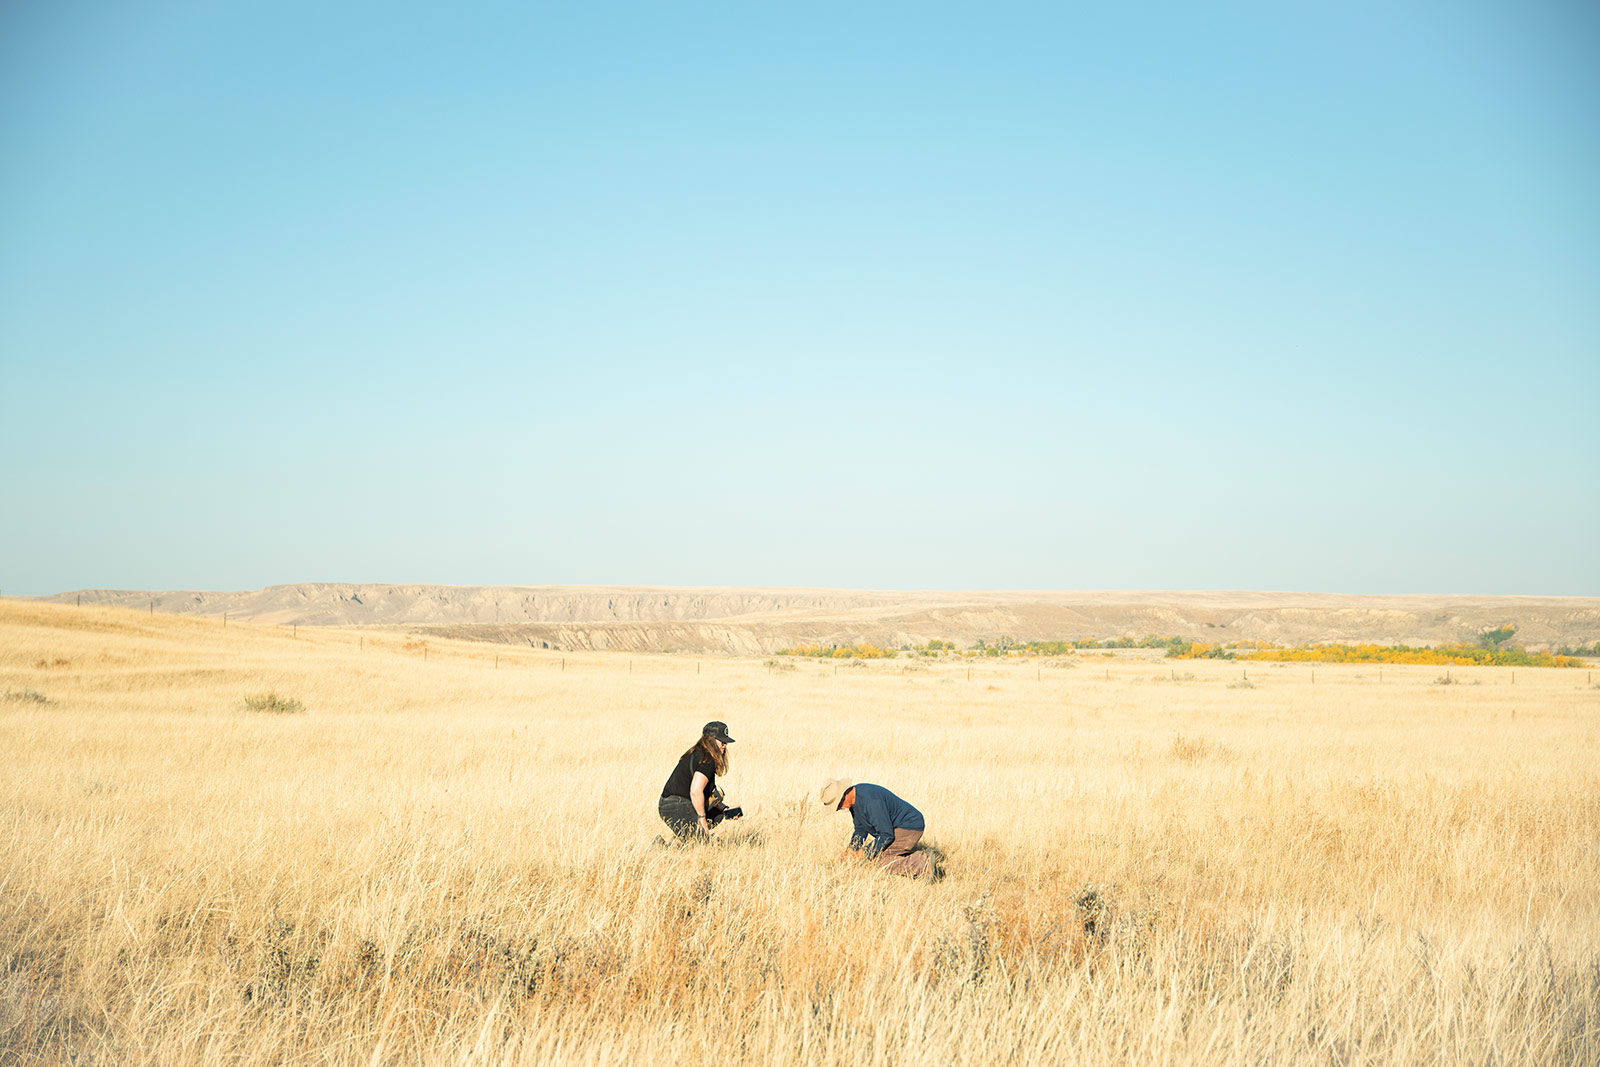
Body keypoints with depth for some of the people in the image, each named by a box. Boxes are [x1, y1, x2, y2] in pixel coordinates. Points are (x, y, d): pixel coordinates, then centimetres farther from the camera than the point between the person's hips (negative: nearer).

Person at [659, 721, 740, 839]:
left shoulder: (695, 754, 16)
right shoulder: (707, 760, -14)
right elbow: (696, 791, -26)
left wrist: (724, 810, 19)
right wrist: (702, 818, -16)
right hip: (677, 809, -10)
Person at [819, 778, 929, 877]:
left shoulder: (870, 801, -30)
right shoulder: (854, 799, 1)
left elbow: (886, 835, -27)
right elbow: (861, 829, 13)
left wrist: (863, 854, -22)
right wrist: (851, 850, -3)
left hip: (910, 827, -11)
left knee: (879, 859, -18)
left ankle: (923, 867, -19)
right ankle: (920, 857, 11)